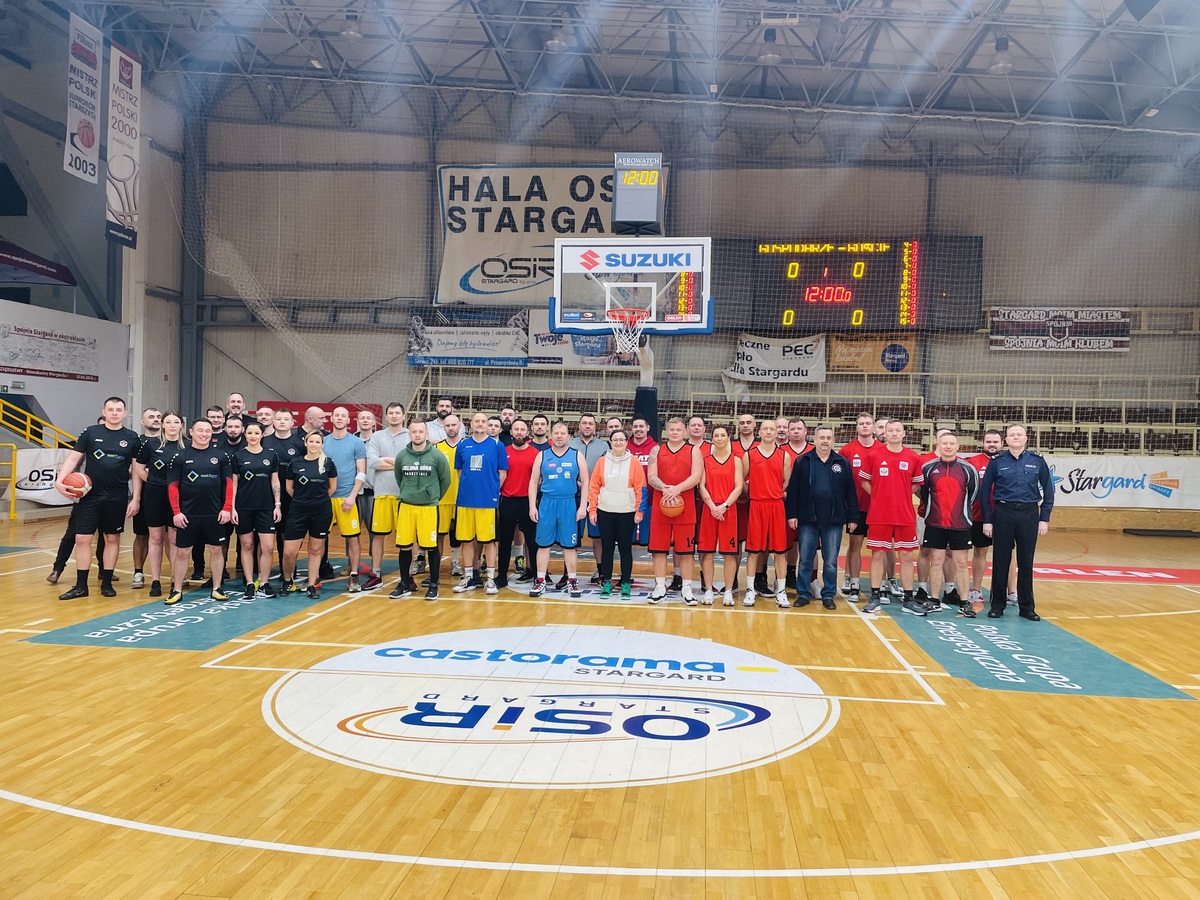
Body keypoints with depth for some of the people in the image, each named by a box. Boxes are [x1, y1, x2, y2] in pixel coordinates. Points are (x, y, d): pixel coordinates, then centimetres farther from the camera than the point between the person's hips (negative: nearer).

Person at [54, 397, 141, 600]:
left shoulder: (132, 438, 2)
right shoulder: (90, 432, 0)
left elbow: (137, 470, 4)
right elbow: (73, 458, 0)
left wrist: (136, 498, 0)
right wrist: (60, 481, -15)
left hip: (117, 498, 0)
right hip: (89, 496, 0)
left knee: (112, 538, 8)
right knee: (82, 539, 0)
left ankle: (107, 583, 19)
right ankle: (81, 586, 10)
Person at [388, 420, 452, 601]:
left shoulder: (437, 455, -6)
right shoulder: (401, 455, 2)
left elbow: (445, 480, 3)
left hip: (429, 507, -2)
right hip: (406, 507, 3)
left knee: (431, 547, 1)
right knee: (405, 547, 6)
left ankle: (433, 585, 13)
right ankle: (405, 584, 20)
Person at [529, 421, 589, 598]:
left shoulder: (577, 456, 2)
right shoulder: (542, 456, 4)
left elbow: (585, 482, 3)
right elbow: (533, 482, 6)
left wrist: (582, 506, -4)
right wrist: (532, 506, -1)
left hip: (569, 504, -1)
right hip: (547, 503, 1)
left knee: (569, 545, 5)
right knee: (543, 543, 5)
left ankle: (572, 581, 14)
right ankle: (541, 581, 13)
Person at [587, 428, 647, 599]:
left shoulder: (634, 462, -1)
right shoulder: (602, 461, 3)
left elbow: (641, 488, -1)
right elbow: (594, 487, 4)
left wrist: (640, 511, -6)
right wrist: (592, 510, 0)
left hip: (627, 513, -1)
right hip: (605, 512, 1)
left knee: (625, 548, 4)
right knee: (607, 547, 7)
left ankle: (626, 584, 14)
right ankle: (606, 583, 17)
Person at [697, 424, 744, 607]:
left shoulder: (736, 460, 6)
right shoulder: (705, 460, 7)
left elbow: (739, 487, -1)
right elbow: (702, 486, 1)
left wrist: (724, 506, -13)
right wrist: (712, 506, -13)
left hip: (729, 509, -1)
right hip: (709, 509, 1)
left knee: (729, 553, 0)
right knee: (707, 552, 2)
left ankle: (728, 592, 7)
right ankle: (708, 591, 10)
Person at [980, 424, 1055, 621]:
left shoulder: (1037, 461, 3)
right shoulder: (997, 462, 1)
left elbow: (1048, 490, 5)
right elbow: (985, 491, 3)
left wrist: (1044, 519, 0)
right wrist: (987, 520, -1)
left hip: (1029, 514, 1)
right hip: (1003, 514, 0)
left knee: (1026, 562, 6)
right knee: (1000, 561, 4)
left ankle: (1027, 606, 17)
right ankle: (997, 605, 15)